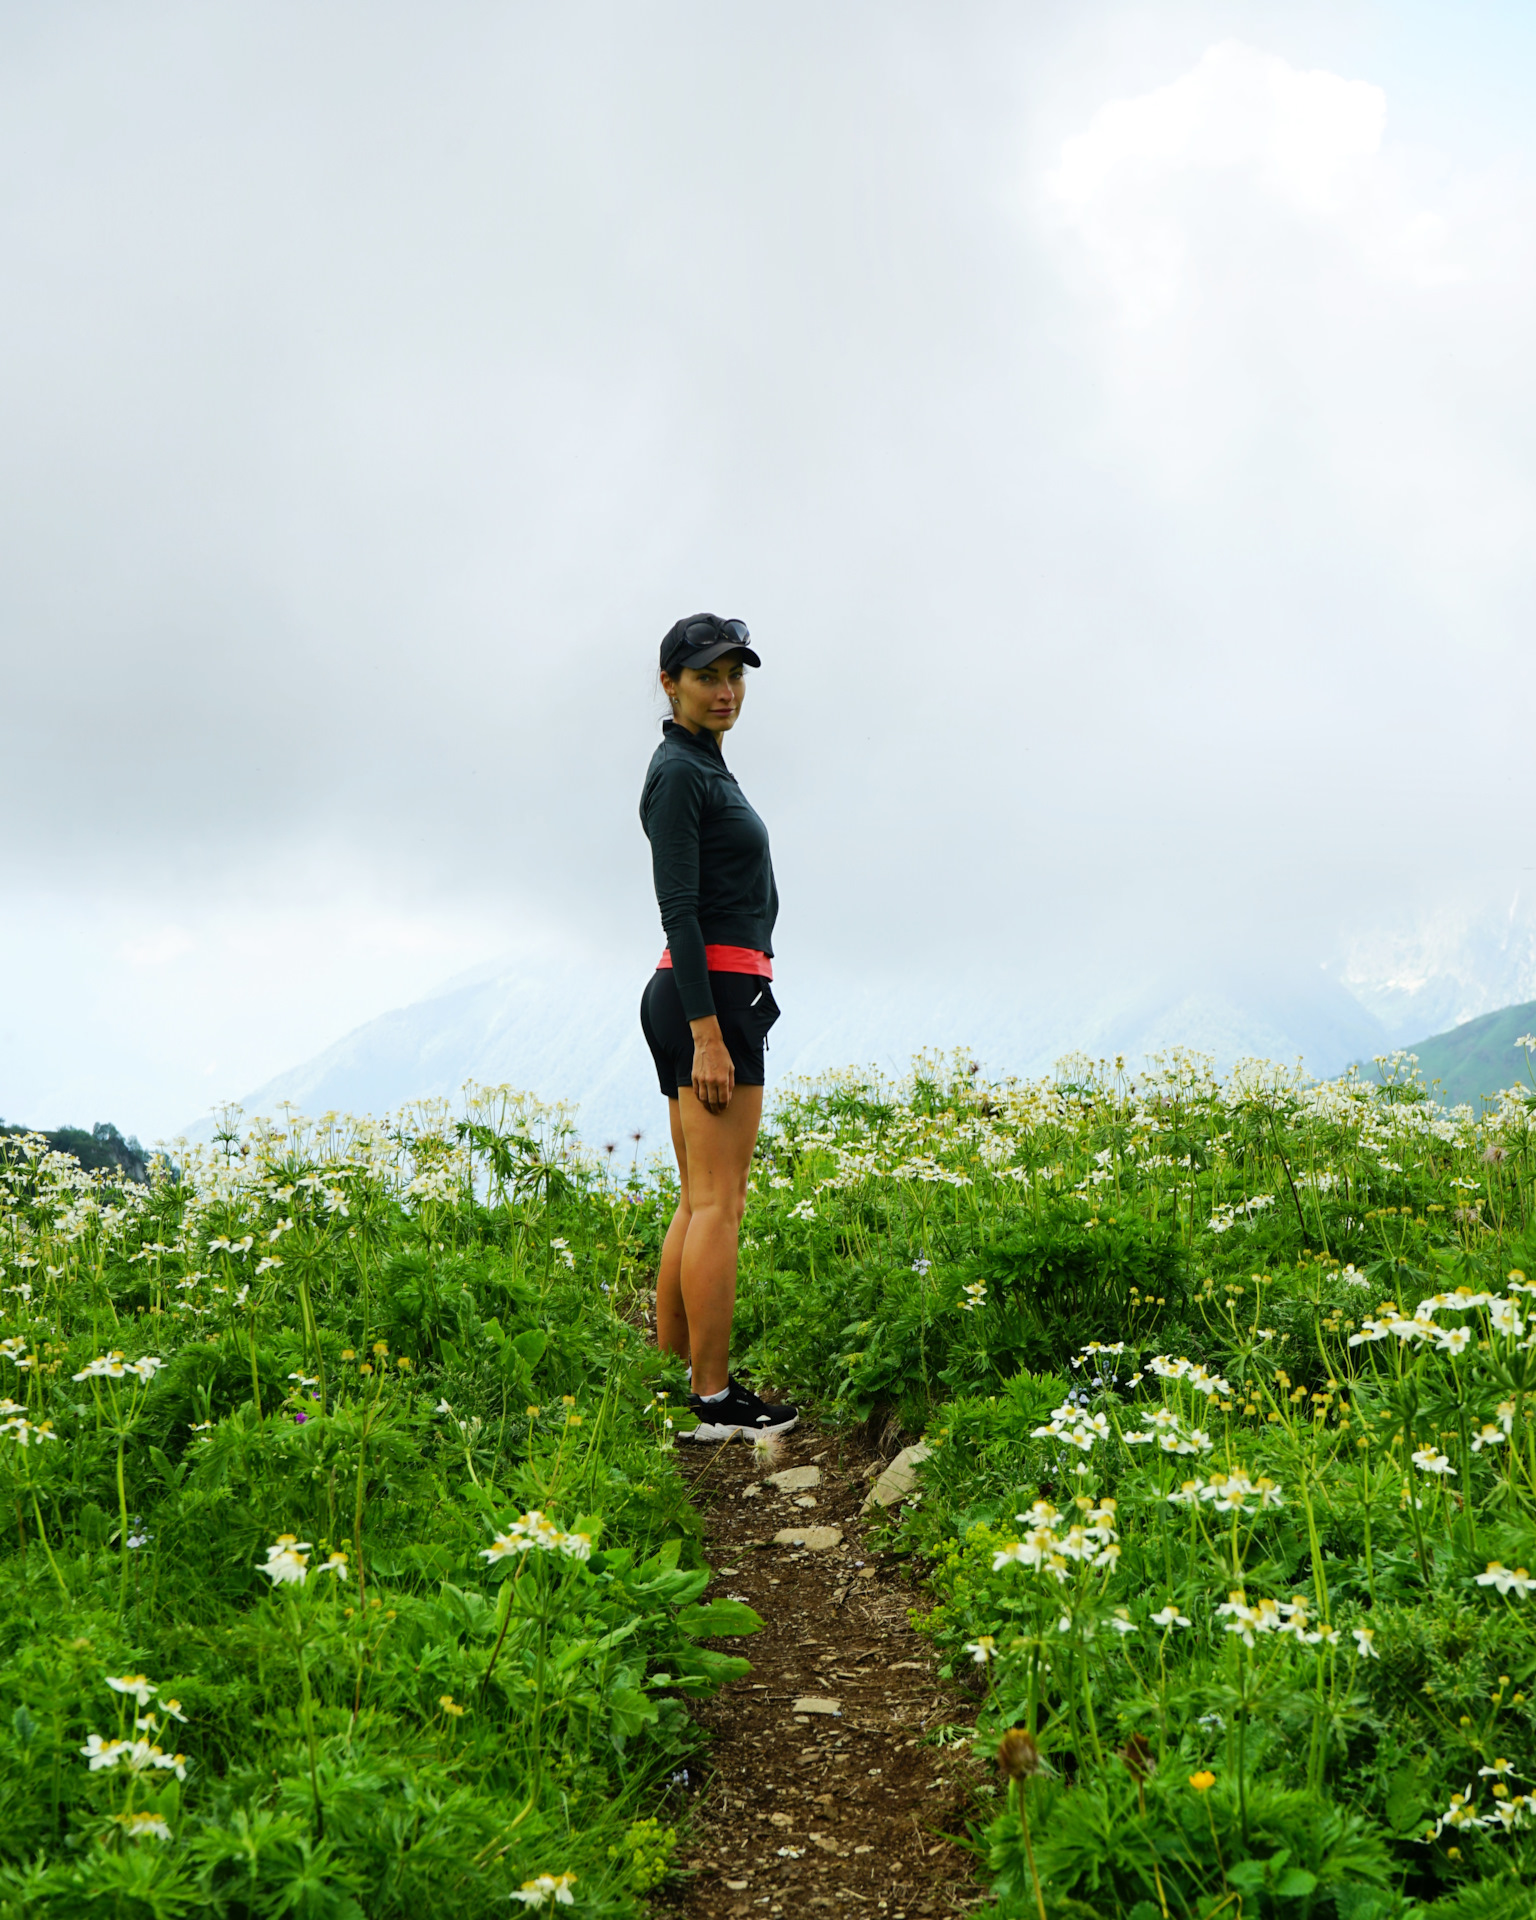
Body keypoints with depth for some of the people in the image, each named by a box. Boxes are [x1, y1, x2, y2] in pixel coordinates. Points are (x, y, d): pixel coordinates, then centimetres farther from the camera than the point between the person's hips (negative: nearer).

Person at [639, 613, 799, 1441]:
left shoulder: (704, 767, 20)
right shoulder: (679, 771, -11)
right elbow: (678, 908, -18)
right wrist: (707, 1035, -23)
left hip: (708, 1000, 10)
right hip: (712, 994, -10)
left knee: (701, 1203, 10)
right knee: (718, 1204, -8)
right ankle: (714, 1400, -5)